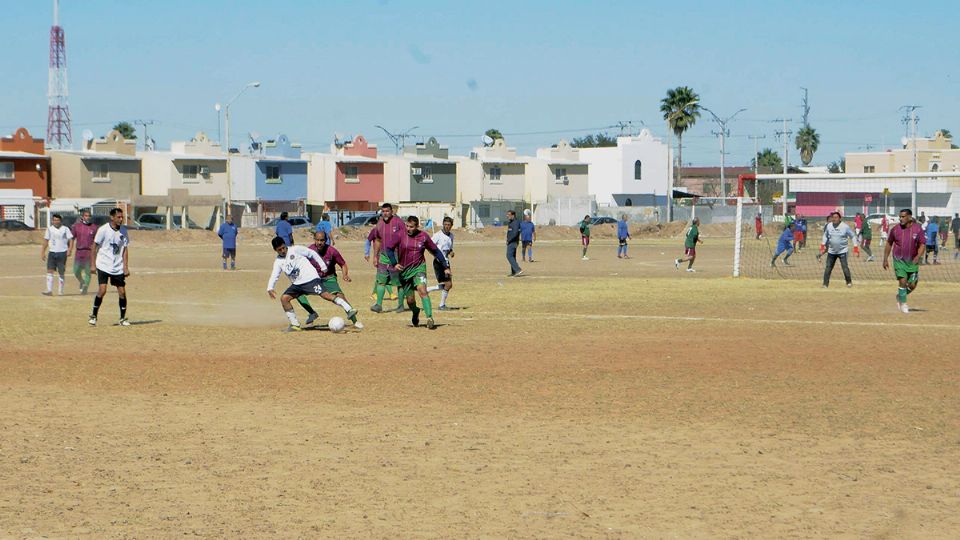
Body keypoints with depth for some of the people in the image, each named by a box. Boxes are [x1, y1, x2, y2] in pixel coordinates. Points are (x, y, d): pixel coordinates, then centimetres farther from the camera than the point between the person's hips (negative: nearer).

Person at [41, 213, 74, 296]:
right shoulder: (50, 229, 8)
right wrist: (42, 252, 11)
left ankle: (61, 291, 11)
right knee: (49, 271, -10)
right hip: (52, 252, 2)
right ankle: (49, 291, -13)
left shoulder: (65, 229, 0)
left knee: (61, 273, 2)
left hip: (62, 253, -2)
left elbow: (71, 240, -2)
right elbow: (46, 241, 14)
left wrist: (69, 250, -17)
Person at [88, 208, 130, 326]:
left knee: (122, 292, 0)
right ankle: (93, 316, 3)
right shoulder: (103, 230, -9)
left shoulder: (123, 231, 3)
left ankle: (123, 319, 13)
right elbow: (95, 246, -3)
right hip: (103, 266, -4)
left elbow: (125, 249, 6)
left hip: (118, 268, 4)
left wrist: (126, 267, 0)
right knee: (102, 290, -14)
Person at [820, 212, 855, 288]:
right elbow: (825, 236, 15)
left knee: (844, 266, -12)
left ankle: (849, 282, 5)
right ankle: (825, 284, 10)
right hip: (831, 251, 4)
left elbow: (852, 236, -1)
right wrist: (822, 246, 9)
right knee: (828, 268, 2)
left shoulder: (845, 226, -10)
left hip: (842, 251, -4)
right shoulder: (829, 226, 0)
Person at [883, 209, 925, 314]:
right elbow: (889, 244, 8)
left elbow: (922, 245, -4)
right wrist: (885, 259, 6)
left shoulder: (918, 229, -6)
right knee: (903, 281, -13)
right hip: (899, 261, -1)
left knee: (912, 285, 2)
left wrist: (918, 256, -22)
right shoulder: (895, 229, -3)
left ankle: (900, 296, 30)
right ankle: (903, 304, 3)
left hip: (912, 261, 1)